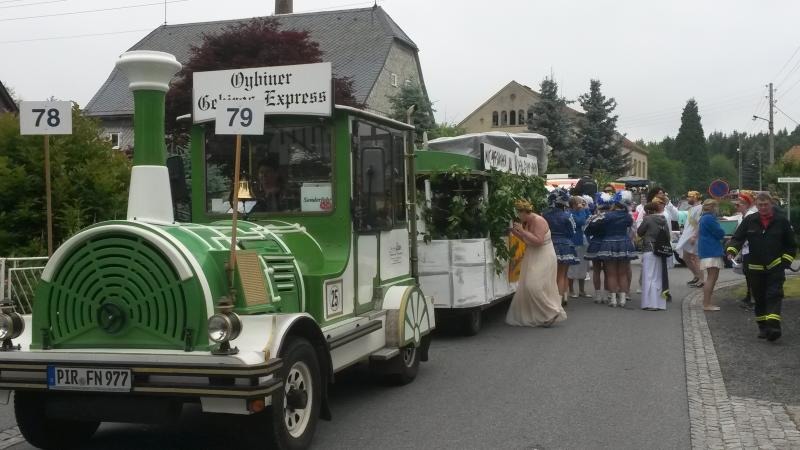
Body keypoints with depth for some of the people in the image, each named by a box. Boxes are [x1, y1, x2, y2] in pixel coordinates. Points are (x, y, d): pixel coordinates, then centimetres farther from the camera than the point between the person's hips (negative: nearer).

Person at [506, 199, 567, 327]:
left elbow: (538, 241, -28)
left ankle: (552, 312, -5)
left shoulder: (538, 221, -19)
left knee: (534, 286, -15)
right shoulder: (526, 222, 7)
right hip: (533, 259, 9)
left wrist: (522, 231, -27)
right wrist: (514, 231, 4)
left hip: (543, 259, -9)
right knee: (529, 286, 10)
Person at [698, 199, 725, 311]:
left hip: (709, 251, 11)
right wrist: (721, 232, 7)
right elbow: (720, 233, -13)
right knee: (711, 278, -10)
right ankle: (706, 304, -11)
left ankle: (706, 303, 16)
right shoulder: (709, 218, -15)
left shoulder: (704, 218, 18)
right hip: (711, 251, -11)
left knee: (712, 277, 14)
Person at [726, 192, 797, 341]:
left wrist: (786, 261, -2)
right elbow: (738, 238, 1)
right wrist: (731, 250, -19)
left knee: (774, 295, -12)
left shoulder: (781, 220, -1)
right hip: (756, 267, 3)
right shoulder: (749, 221, 2)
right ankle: (763, 327, 18)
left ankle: (773, 326, -22)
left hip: (775, 267, -3)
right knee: (759, 298, 8)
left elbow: (791, 244, 6)